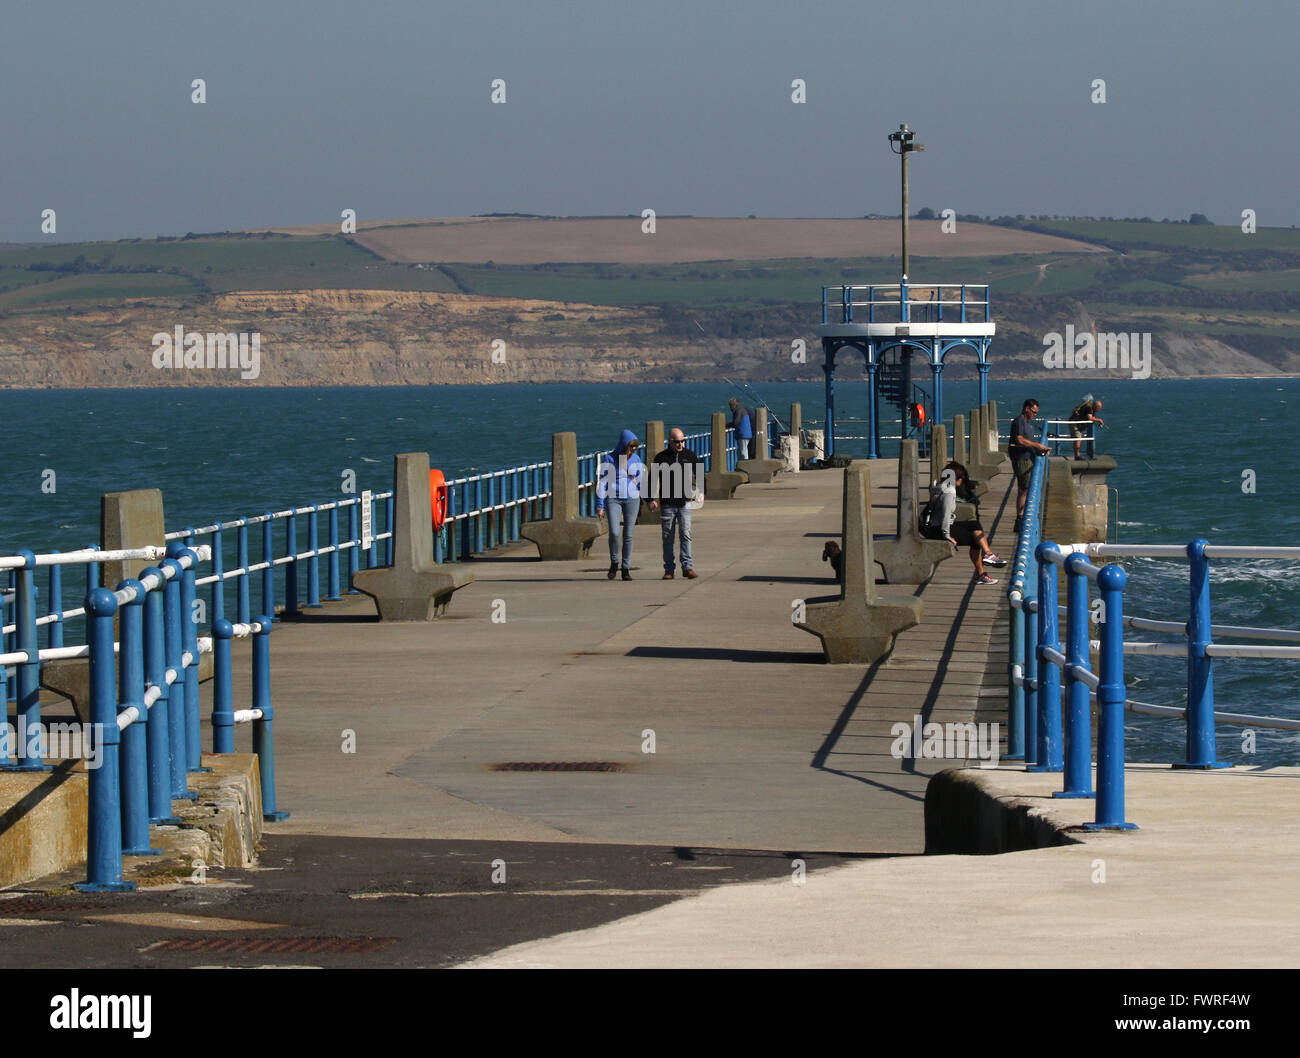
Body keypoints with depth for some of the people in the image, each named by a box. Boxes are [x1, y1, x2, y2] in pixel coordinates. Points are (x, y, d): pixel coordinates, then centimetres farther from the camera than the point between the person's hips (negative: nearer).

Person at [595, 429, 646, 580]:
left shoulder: (636, 459, 6)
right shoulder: (609, 459, -5)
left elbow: (641, 481, 13)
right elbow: (601, 482, -4)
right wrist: (600, 506, -8)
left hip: (632, 499, 3)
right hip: (613, 499, -3)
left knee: (628, 535, 1)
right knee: (614, 532, -17)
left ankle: (626, 568, 10)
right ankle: (614, 562, 6)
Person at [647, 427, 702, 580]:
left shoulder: (690, 456, 7)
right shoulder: (661, 458, 4)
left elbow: (700, 474, 12)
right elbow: (653, 479, 7)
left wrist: (700, 491, -4)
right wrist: (652, 499, -5)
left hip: (685, 503, 0)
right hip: (667, 504, 0)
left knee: (685, 534, -9)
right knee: (668, 538, 3)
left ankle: (688, 567, -9)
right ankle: (669, 570, 8)